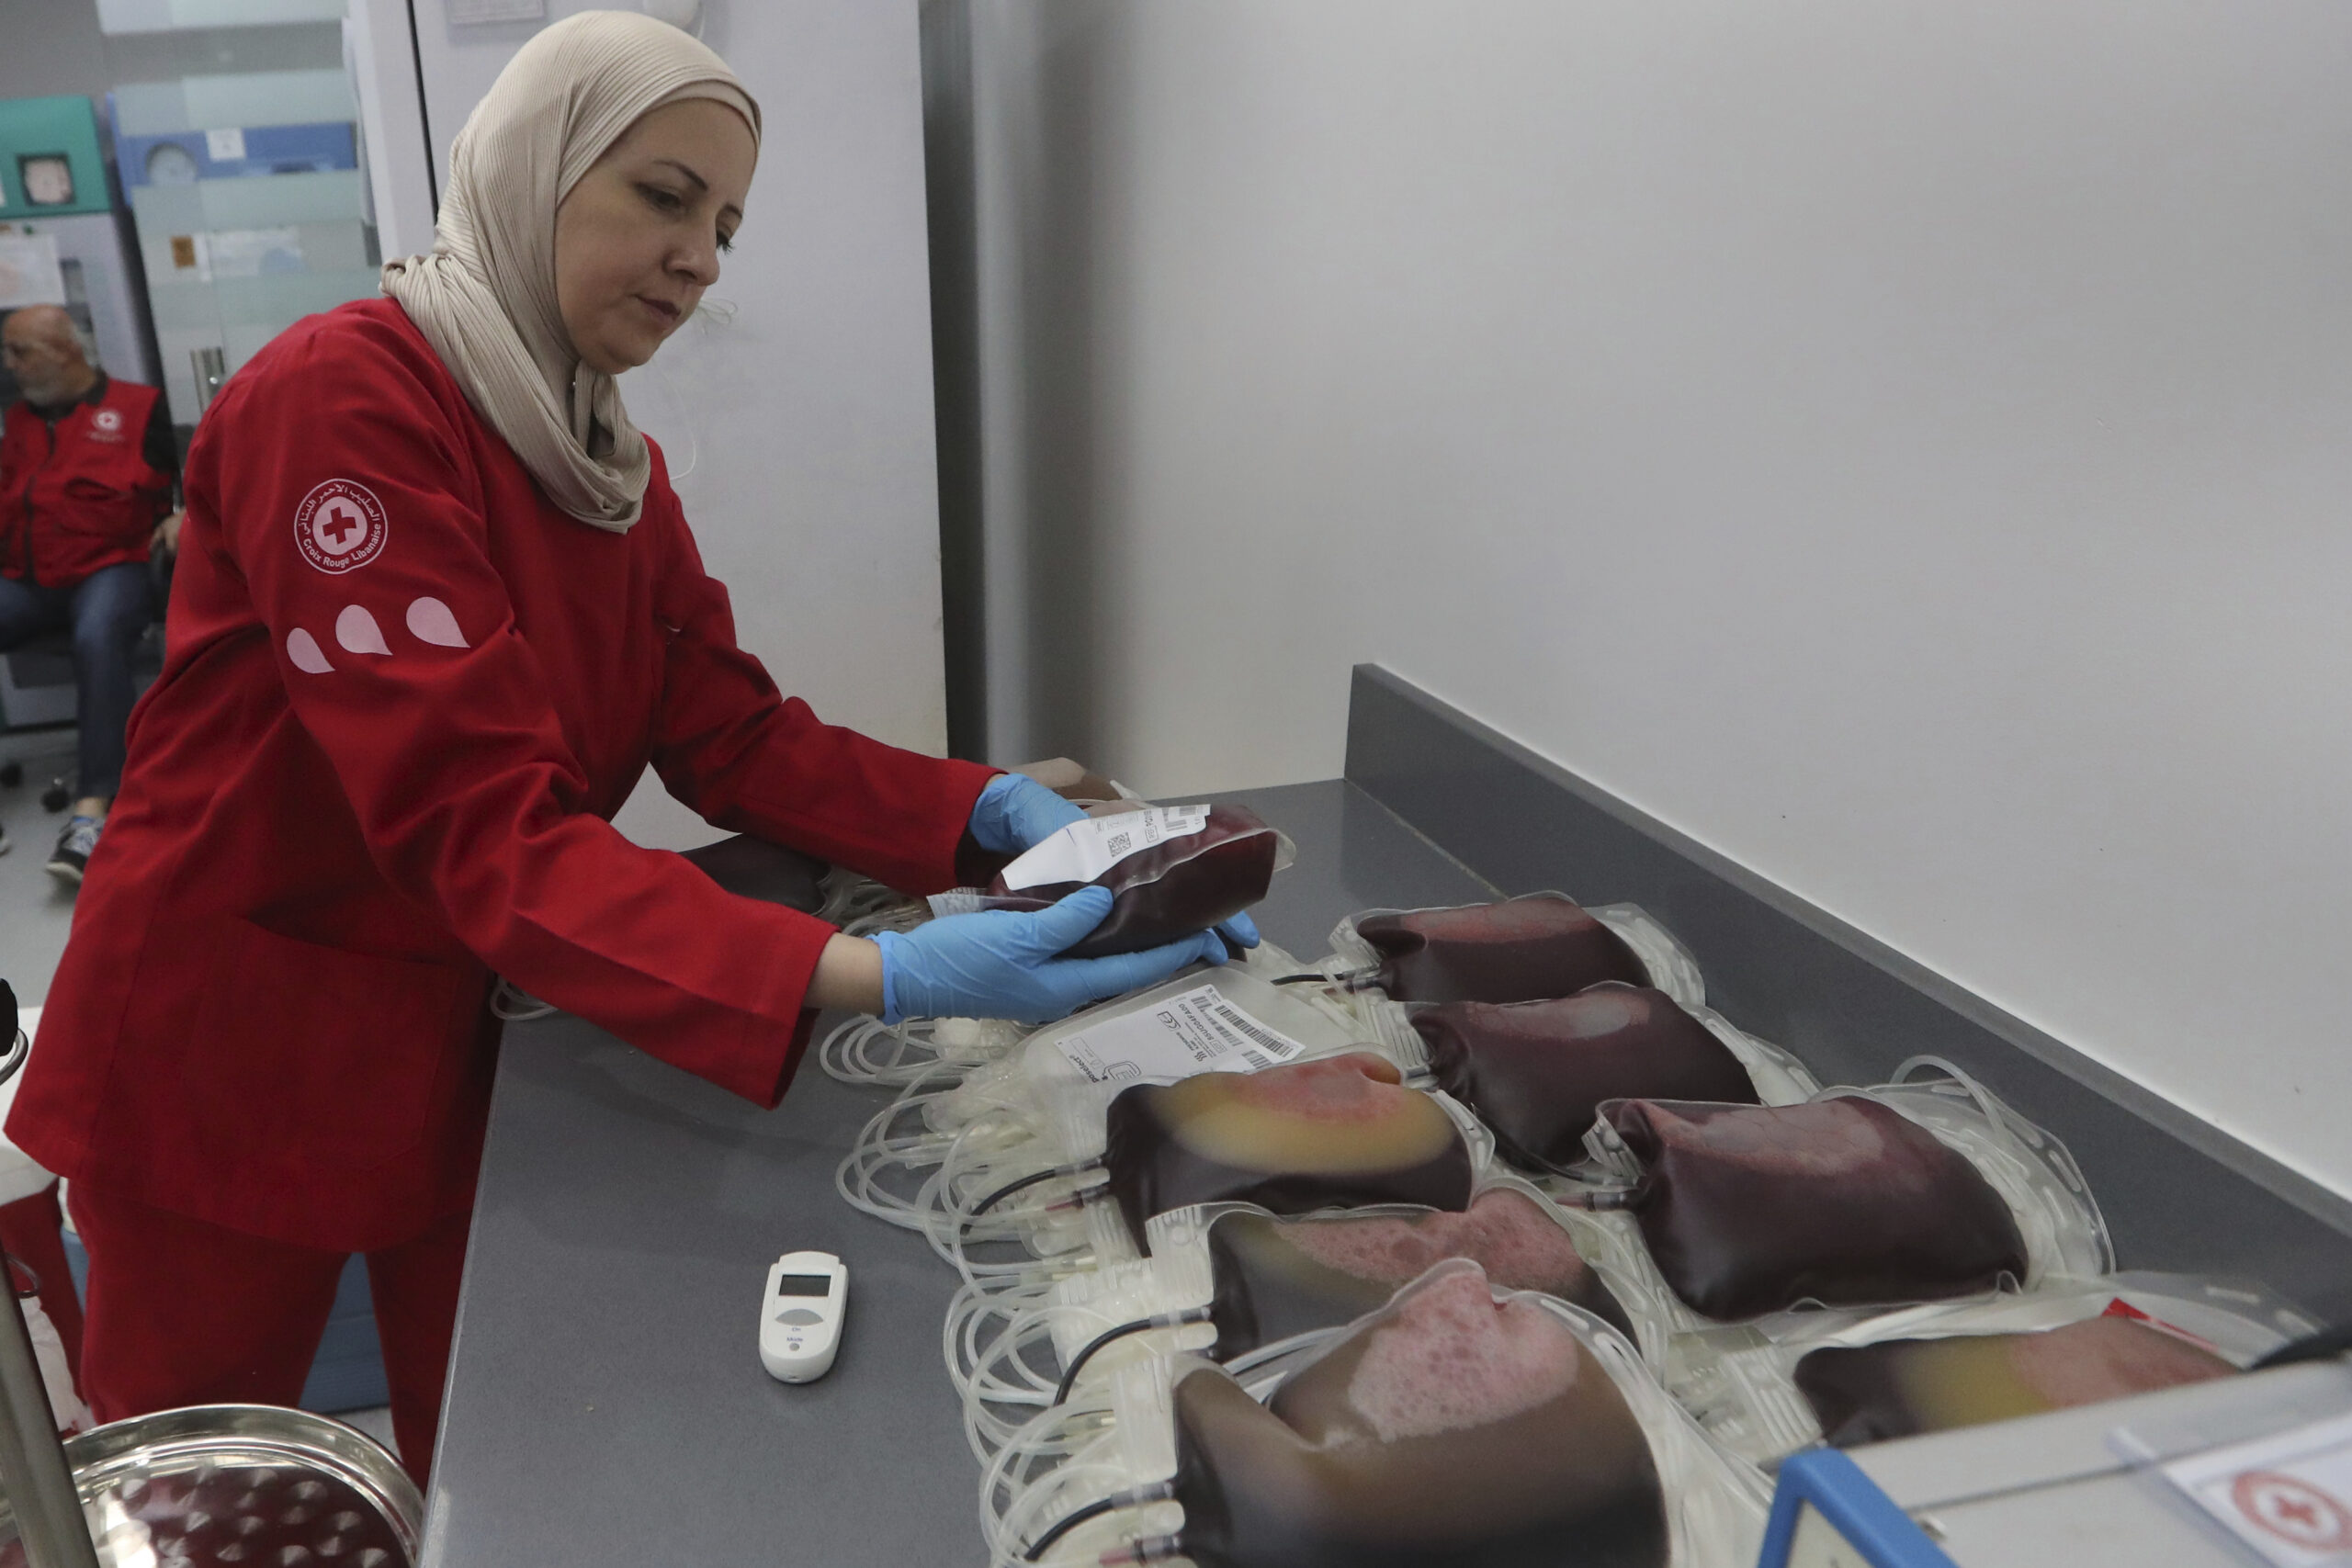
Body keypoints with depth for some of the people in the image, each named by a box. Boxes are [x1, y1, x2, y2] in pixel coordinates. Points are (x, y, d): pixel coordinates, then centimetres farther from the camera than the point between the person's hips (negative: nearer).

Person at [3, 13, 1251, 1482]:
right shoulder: (333, 398, -24)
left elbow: (737, 737, -4)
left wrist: (987, 811, -21)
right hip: (224, 1055, -6)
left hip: (453, 1032, 6)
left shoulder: (614, 463, 1)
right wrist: (868, 976, -43)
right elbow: (480, 824, -32)